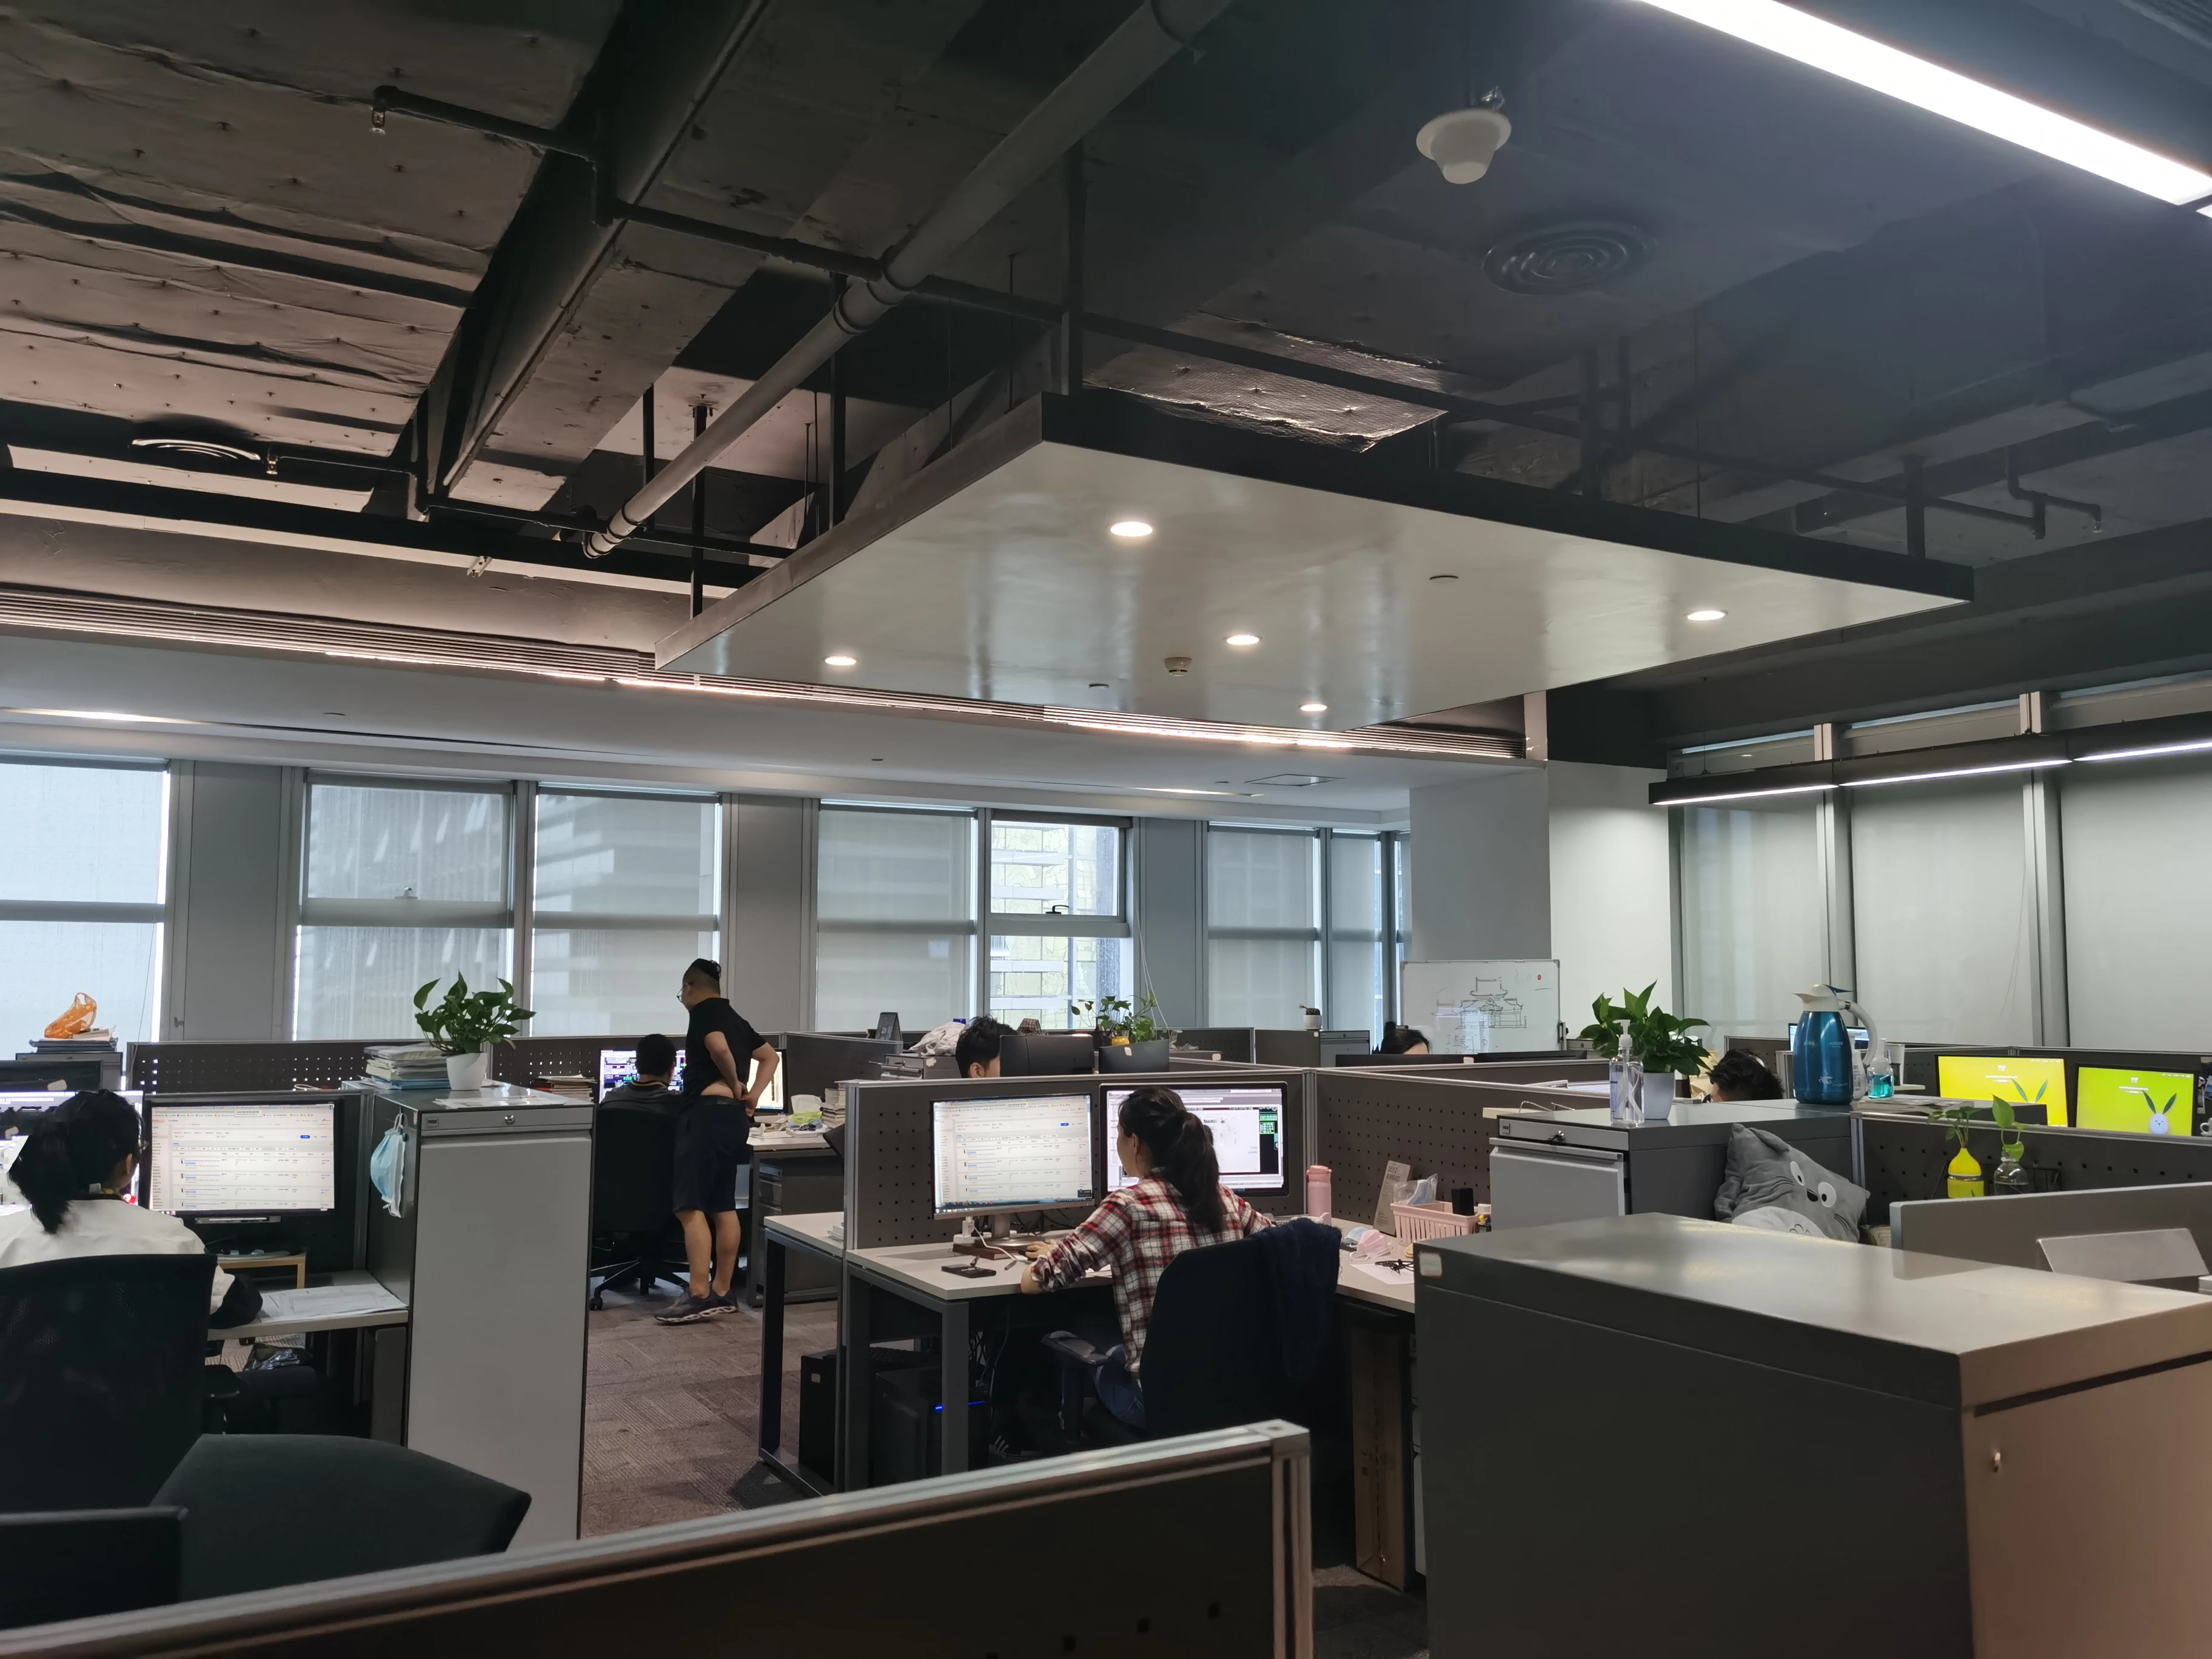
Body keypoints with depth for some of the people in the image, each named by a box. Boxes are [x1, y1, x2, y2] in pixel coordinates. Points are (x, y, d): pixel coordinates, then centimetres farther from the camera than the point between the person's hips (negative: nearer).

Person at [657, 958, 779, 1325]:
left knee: (690, 1207, -10)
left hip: (708, 1113, -9)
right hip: (734, 1116, 9)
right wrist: (753, 1095, 15)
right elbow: (769, 1055, 28)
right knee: (723, 1206, 10)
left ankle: (699, 1296, -16)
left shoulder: (704, 1011, -5)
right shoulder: (734, 1017, 20)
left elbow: (718, 1047, -24)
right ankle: (721, 1293, 13)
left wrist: (734, 1083, -8)